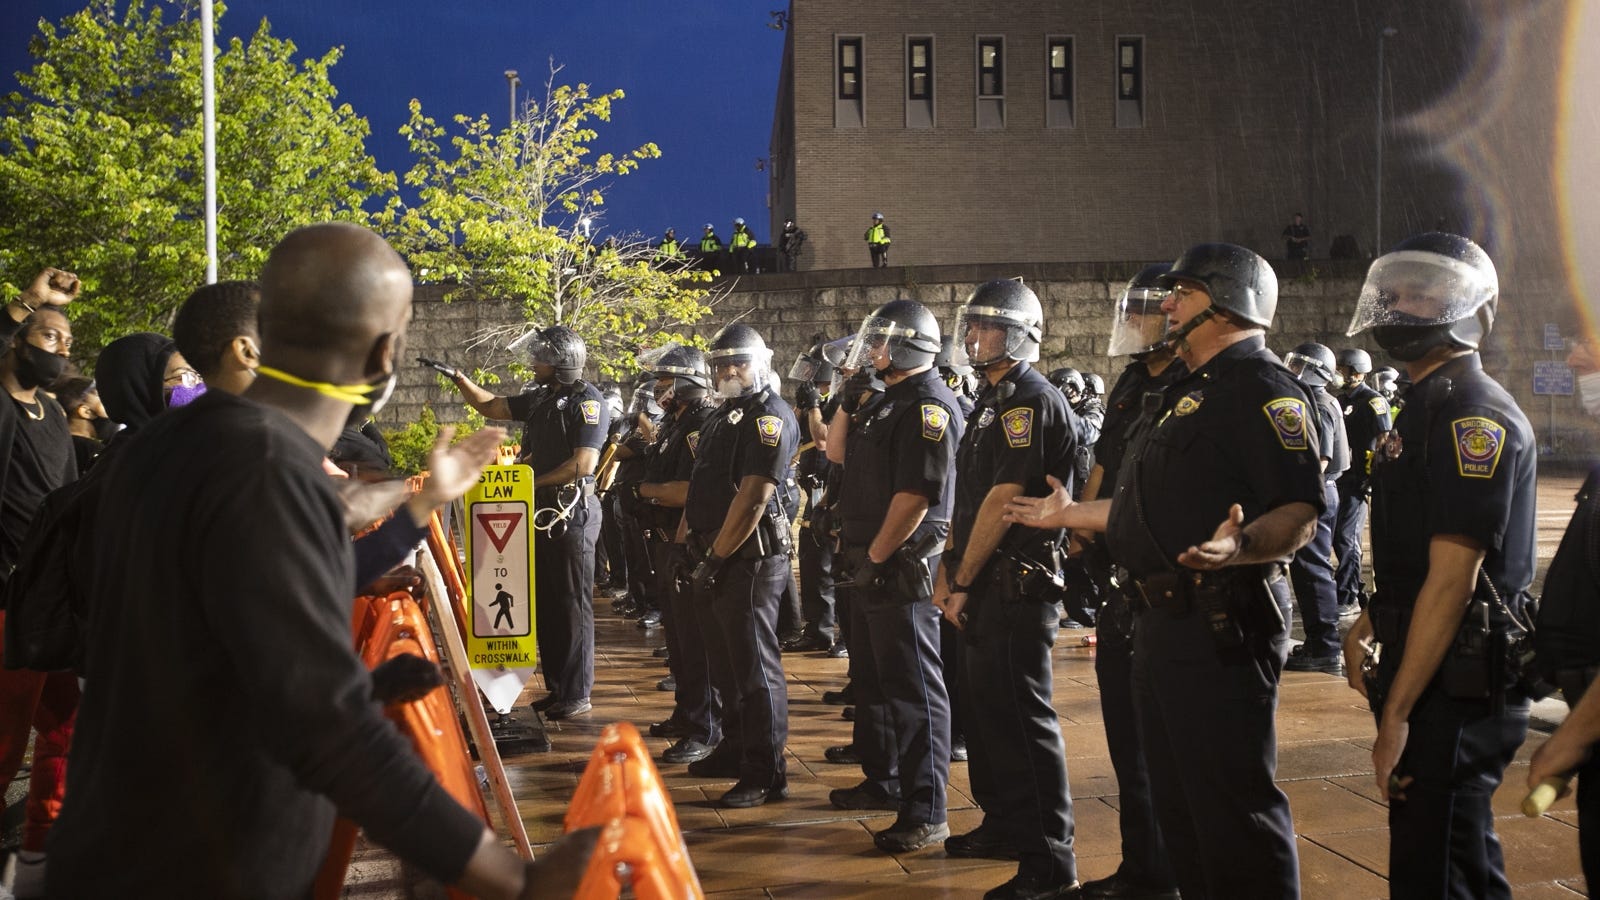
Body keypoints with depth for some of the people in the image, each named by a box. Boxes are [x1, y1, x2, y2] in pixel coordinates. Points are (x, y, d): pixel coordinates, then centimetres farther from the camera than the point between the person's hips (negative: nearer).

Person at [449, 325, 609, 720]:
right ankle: (556, 687, 19)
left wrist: (535, 481, -12)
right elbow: (491, 407, 22)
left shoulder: (587, 402, -12)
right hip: (541, 510, 9)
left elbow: (583, 464, -20)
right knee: (545, 602, 11)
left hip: (572, 513, -9)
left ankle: (577, 694, 0)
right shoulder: (540, 399, 13)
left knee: (572, 604, -5)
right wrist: (460, 379, 10)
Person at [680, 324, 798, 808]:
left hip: (749, 557, -10)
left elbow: (753, 498, -20)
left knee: (754, 665, -7)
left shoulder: (770, 416, -13)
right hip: (716, 555, 10)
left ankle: (766, 774, -3)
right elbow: (701, 490, 22)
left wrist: (716, 557, -18)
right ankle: (735, 750, 31)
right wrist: (693, 545, 13)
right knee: (727, 663, 18)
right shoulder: (724, 416, 18)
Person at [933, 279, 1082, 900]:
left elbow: (1002, 500, -19)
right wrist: (948, 568, 11)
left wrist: (963, 582, -14)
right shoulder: (993, 402, 17)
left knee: (1022, 716, -9)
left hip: (1016, 585, -10)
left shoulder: (1031, 401, -14)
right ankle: (1004, 826, 31)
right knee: (986, 706, 17)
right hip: (984, 585, 10)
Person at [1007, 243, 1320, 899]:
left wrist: (1240, 545, -40)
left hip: (1221, 628, -10)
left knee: (1235, 806, -7)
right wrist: (1071, 514, 33)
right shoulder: (1190, 392, 20)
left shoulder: (1264, 389, -12)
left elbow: (1300, 515, -22)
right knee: (1176, 801, 17)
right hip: (1165, 624, 10)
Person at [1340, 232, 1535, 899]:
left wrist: (1397, 713, -21)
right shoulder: (1429, 405, 15)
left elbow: (1452, 578, -22)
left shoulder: (1473, 416, -17)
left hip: (1456, 686, -10)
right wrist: (1372, 621, 9)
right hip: (1424, 666, 10)